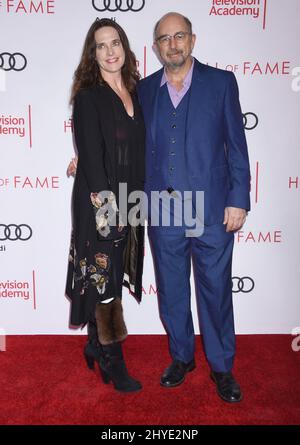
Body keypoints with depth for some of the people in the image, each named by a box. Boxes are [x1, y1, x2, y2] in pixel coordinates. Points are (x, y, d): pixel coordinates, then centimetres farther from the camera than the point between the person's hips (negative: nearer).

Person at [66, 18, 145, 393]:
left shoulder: (134, 94, 10)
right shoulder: (88, 97, -8)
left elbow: (137, 153, 12)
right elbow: (90, 157, -14)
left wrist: (137, 201, 7)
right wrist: (106, 204, -18)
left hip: (128, 202, 6)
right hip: (99, 203, -6)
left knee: (113, 278, 15)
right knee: (102, 278, 4)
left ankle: (97, 345, 33)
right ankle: (111, 357, 20)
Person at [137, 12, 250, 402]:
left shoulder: (221, 82, 3)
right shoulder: (144, 89, 10)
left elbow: (236, 144, 0)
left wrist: (238, 199, -6)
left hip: (212, 209, -2)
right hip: (162, 210, 3)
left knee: (216, 290, 8)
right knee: (171, 291, 13)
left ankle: (222, 367, 28)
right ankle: (181, 357, 35)